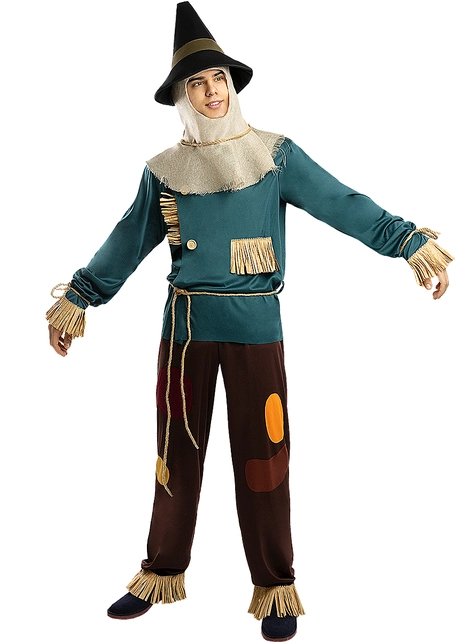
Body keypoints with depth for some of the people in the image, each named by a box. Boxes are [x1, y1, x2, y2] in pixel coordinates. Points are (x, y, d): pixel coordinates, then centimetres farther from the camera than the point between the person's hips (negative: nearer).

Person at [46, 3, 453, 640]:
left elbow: (342, 203, -5)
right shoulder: (165, 170, 7)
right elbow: (128, 241, 13)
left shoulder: (275, 155, 0)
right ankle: (162, 571, 26)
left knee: (261, 454, 3)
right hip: (186, 323, 3)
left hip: (254, 323, -2)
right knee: (177, 449, 11)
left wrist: (412, 241, -14)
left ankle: (275, 586, 16)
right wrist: (77, 297, 15)